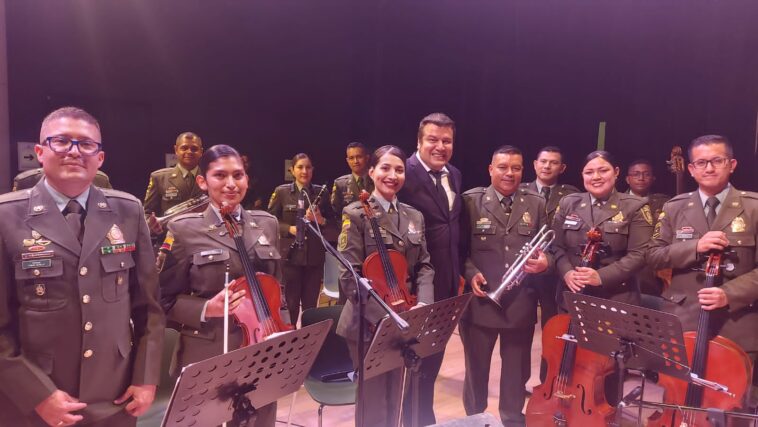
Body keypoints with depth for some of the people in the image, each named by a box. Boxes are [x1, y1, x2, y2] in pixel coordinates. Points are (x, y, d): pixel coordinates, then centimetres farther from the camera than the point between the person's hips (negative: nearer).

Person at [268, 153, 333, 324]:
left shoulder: (322, 192, 5)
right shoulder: (281, 192, 0)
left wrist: (321, 220, -11)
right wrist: (289, 228, -14)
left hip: (315, 255, 2)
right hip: (291, 255, -2)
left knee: (311, 303, 9)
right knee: (291, 302, 5)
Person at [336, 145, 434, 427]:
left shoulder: (414, 217, 10)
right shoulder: (356, 214, -8)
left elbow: (424, 266, 8)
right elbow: (349, 277, -14)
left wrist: (423, 304, -11)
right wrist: (384, 314, -22)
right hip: (369, 324, -5)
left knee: (395, 398, 18)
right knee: (373, 402, 4)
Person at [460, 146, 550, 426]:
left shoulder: (536, 204, 7)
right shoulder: (471, 201, -2)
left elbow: (547, 248, 8)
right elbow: (459, 248, -3)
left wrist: (544, 262, -14)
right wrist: (470, 273, -18)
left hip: (521, 304, 2)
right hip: (480, 301, -2)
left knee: (516, 371, 18)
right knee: (476, 369, 15)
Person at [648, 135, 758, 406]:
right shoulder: (674, 208, 6)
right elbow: (654, 256, 2)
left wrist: (730, 294, -20)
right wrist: (695, 247, -14)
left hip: (736, 325, -1)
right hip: (682, 322, 2)